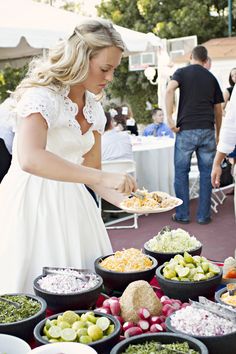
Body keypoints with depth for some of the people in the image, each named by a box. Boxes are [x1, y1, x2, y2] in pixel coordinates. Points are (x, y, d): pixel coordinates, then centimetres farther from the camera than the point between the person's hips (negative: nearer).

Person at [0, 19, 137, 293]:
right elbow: (30, 159, -37)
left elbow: (90, 168, 11)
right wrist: (103, 177, -40)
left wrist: (124, 199, -5)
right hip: (33, 201, -7)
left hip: (70, 200, 7)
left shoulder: (93, 107, 7)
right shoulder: (42, 96, -18)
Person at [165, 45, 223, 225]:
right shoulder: (212, 78, 14)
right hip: (207, 130, 2)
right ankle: (204, 215, 13)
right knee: (206, 173, 9)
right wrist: (218, 134, 26)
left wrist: (169, 118, -15)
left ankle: (182, 215, 12)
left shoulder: (182, 72, 6)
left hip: (186, 129, -2)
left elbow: (170, 89, -16)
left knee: (181, 173, 8)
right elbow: (218, 110, 16)